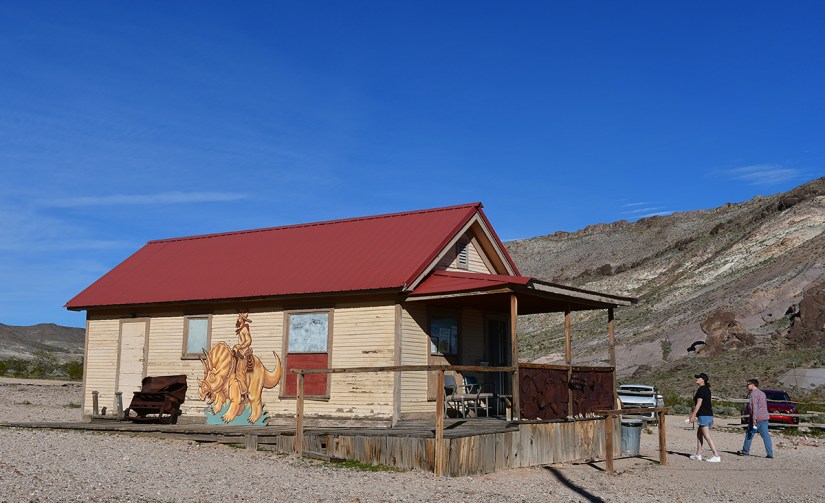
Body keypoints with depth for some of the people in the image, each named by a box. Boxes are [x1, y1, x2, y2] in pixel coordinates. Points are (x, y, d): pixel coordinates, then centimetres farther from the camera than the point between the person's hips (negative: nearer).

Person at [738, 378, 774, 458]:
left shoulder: (753, 394, -10)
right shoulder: (762, 393, 19)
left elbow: (754, 407, -20)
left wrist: (754, 419, -25)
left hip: (757, 418, -8)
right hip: (765, 417, 8)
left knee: (749, 435, 6)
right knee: (766, 436, 3)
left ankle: (745, 451, 16)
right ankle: (770, 453, -4)